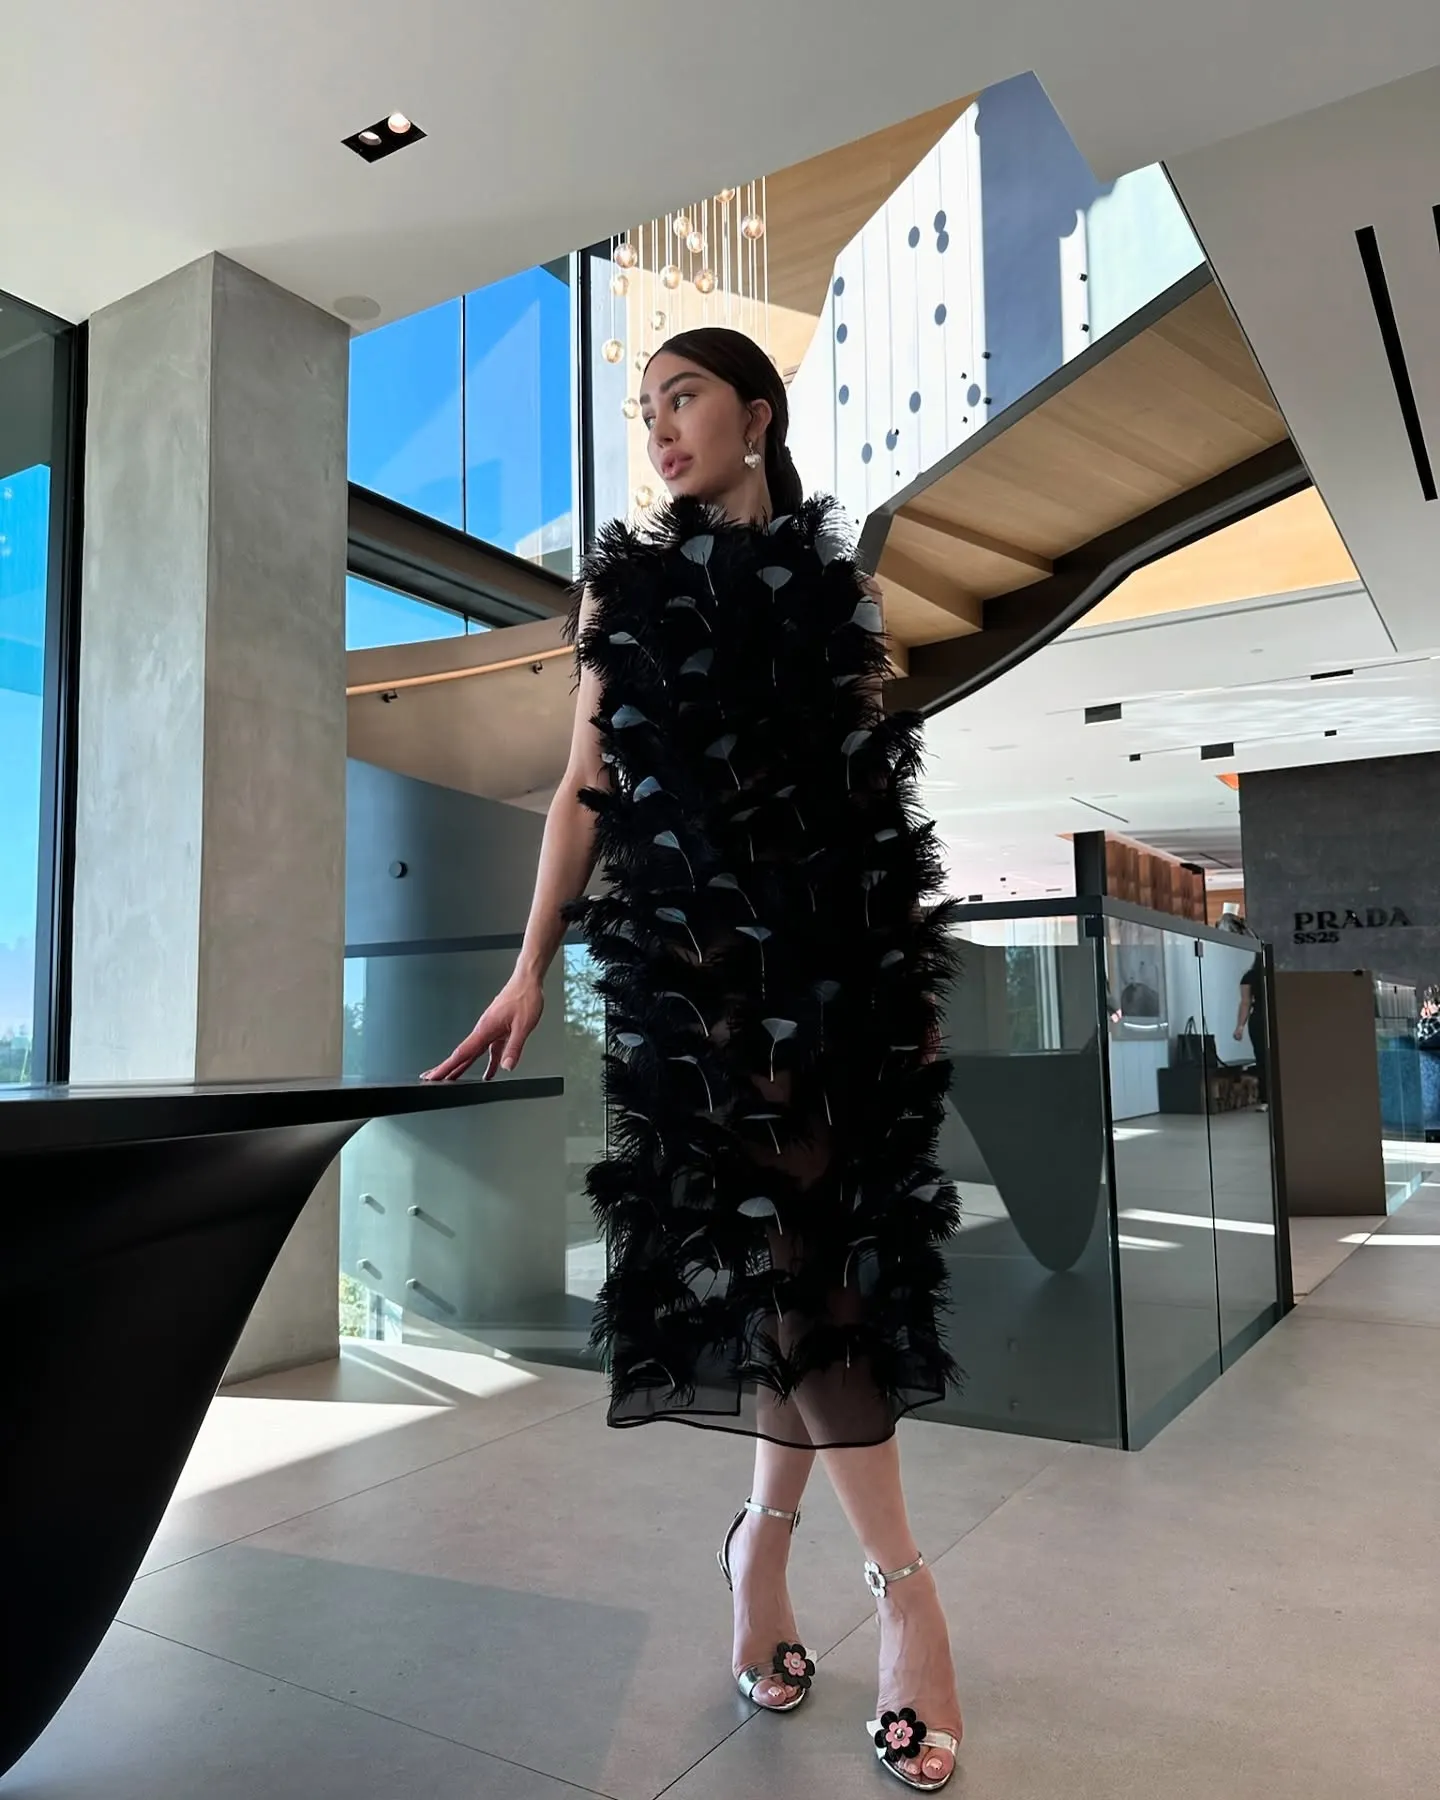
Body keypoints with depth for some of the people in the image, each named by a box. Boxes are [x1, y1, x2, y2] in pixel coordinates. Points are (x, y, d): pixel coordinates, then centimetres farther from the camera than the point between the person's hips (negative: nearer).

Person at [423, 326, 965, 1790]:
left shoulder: (834, 585, 14)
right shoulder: (625, 582, 12)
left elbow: (886, 788, 13)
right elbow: (589, 786, 7)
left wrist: (919, 970, 8)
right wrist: (531, 968, 0)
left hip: (839, 945, 2)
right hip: (697, 944, -2)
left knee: (822, 1231, 0)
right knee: (780, 1233, -8)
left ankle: (766, 1538, 20)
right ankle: (898, 1580, 2)